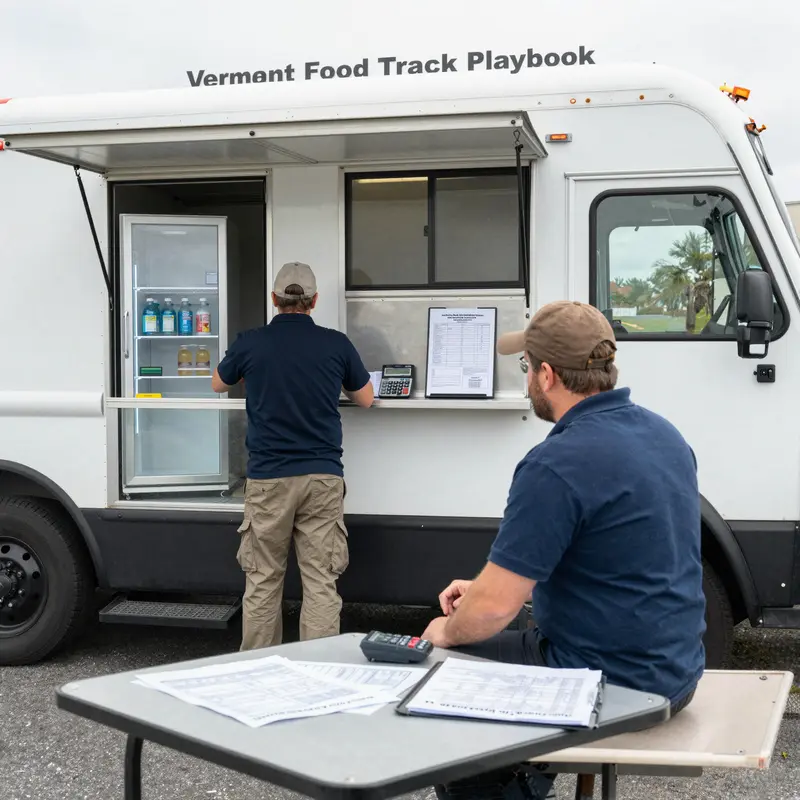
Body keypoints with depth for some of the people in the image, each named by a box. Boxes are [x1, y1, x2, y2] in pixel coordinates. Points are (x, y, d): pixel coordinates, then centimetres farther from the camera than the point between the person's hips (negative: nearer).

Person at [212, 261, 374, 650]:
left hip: (268, 477, 0)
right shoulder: (336, 344, -1)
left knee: (262, 580, 10)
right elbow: (365, 399, 13)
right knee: (321, 582, 2)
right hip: (322, 476, 0)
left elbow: (218, 384, 18)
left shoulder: (250, 343, -1)